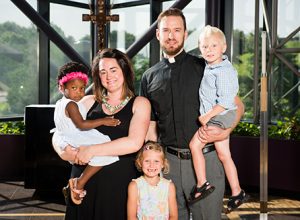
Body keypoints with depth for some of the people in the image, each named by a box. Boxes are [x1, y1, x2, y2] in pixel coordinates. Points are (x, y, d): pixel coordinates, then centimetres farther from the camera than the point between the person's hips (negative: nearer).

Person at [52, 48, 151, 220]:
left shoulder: (139, 103, 2)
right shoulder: (89, 102, 10)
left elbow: (134, 143, -14)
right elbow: (58, 135, 11)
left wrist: (92, 150, -16)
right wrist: (64, 151, -12)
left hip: (120, 184, -2)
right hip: (85, 181, 3)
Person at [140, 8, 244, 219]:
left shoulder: (204, 68, 1)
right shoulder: (149, 77, 9)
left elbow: (238, 105, 5)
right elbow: (151, 125, 11)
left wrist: (225, 132, -13)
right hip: (169, 160, 3)